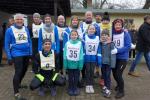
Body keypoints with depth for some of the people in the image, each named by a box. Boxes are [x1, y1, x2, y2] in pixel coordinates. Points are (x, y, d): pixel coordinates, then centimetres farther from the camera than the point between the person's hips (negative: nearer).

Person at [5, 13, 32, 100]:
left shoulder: (26, 29, 7)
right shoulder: (10, 30, -4)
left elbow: (29, 41, 12)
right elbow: (7, 44, -4)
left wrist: (30, 53, 8)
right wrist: (9, 57, -8)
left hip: (26, 54, 5)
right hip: (17, 54, -5)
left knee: (24, 70, 16)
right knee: (18, 72, -8)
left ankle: (18, 84, 41)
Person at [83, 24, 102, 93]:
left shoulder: (97, 38, 1)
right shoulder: (85, 37, -5)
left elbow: (99, 49, 2)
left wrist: (99, 58, -4)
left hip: (94, 58, 2)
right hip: (87, 57, -2)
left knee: (92, 71, 8)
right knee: (87, 71, 6)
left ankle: (91, 85, 21)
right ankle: (87, 85, 19)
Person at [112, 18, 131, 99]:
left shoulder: (126, 34, -10)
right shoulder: (112, 34, 1)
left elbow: (128, 46, -16)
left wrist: (117, 50, -25)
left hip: (123, 57, -4)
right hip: (114, 57, 4)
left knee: (118, 74, -8)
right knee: (114, 73, 13)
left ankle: (121, 91, 15)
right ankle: (119, 84, 44)